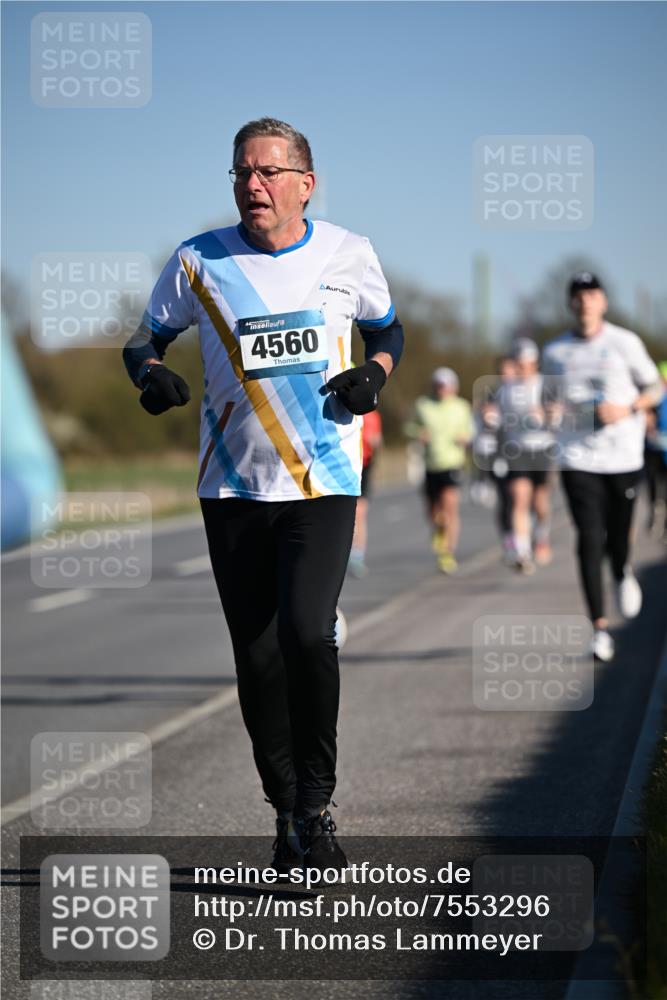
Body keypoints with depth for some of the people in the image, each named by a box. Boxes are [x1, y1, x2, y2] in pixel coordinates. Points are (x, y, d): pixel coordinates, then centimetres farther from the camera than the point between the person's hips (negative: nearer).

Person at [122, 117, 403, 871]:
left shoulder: (348, 255, 3)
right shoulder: (198, 261, 2)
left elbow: (386, 329, 19)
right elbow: (144, 340, 12)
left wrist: (374, 373, -3)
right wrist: (152, 374, -10)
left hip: (323, 481, -2)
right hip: (232, 487, 2)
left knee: (306, 633, -19)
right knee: (256, 654, 3)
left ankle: (316, 808, -3)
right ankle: (286, 812, 19)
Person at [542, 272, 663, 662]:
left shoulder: (625, 343, 1)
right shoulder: (555, 352, 6)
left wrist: (627, 409, -12)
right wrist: (551, 411, -5)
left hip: (623, 455, -1)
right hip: (578, 459, 1)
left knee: (618, 537, 3)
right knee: (589, 539, -9)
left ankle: (623, 574, 41)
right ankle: (600, 626, -7)